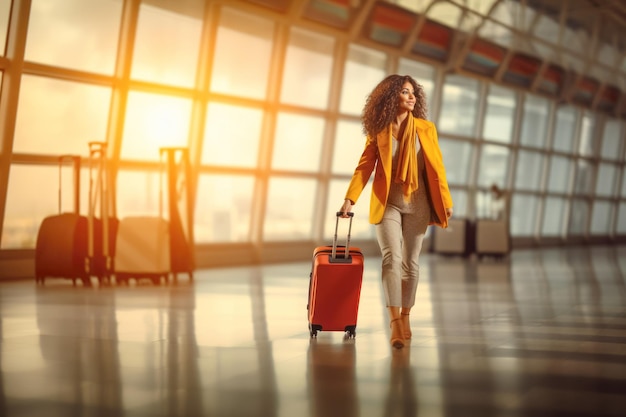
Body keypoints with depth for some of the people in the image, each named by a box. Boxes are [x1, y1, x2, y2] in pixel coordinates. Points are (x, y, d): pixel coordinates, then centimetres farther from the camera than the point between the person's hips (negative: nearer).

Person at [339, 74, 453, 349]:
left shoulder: (426, 129, 2)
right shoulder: (378, 131, 1)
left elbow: (436, 167, 3)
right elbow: (365, 166, -1)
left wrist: (445, 201, 0)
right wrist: (350, 198, -10)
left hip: (417, 203, 1)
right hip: (387, 203, -1)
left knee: (410, 262, 6)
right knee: (391, 257, -14)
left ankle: (405, 316, 21)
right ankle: (394, 321, -18)